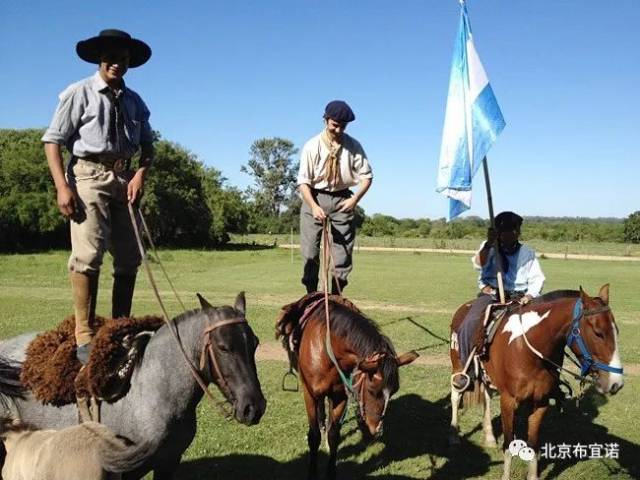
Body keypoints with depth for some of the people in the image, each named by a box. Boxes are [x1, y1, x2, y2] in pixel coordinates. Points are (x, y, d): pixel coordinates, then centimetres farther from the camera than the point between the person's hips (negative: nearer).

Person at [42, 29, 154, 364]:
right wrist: (62, 187, -14)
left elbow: (147, 145, 17)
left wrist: (140, 174, -4)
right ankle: (84, 337, -7)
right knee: (88, 254, -13)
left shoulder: (135, 101, 14)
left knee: (129, 258, 5)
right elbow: (52, 139, -3)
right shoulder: (79, 93, 1)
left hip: (124, 179, 5)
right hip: (89, 175, -5)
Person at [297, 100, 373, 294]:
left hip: (342, 199, 2)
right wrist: (314, 206, -23)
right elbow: (303, 180, -9)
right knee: (310, 249, -4)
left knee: (344, 249, 2)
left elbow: (366, 176, 2)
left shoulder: (353, 146, -3)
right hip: (315, 197, -1)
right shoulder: (312, 146, -8)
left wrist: (355, 199, -14)